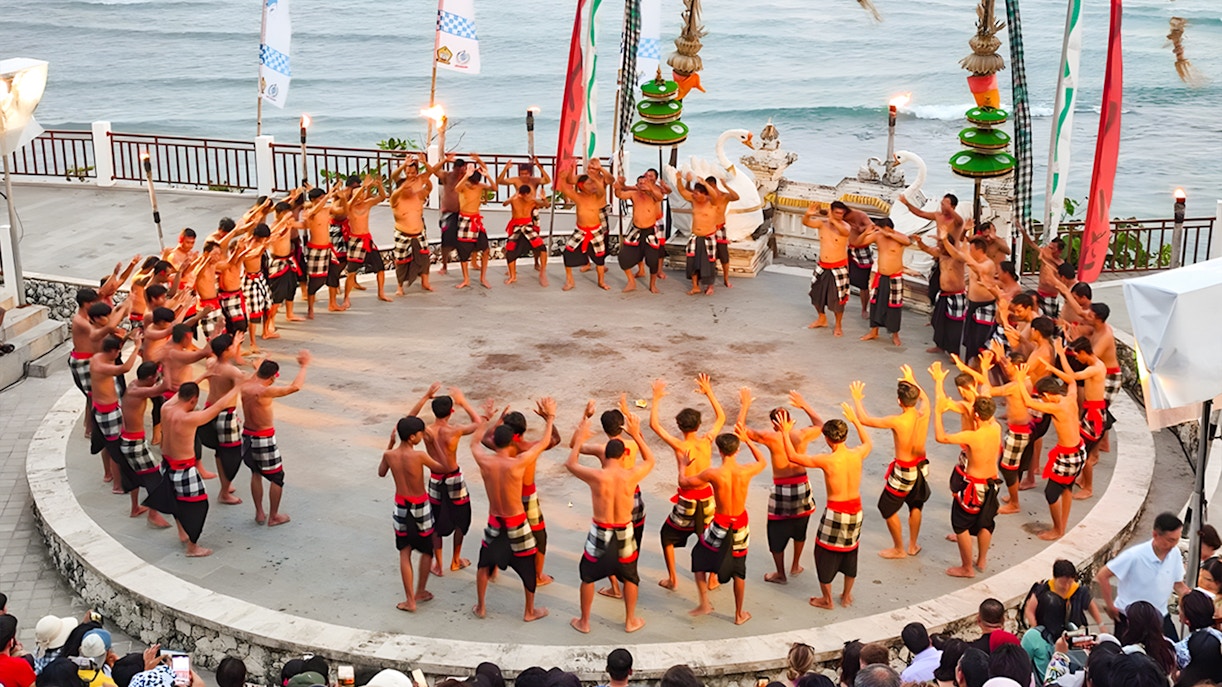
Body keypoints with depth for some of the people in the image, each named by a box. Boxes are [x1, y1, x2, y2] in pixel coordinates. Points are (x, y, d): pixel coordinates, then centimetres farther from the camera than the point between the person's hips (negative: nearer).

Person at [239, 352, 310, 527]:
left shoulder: (244, 387, -6)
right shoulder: (265, 392, -26)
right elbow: (295, 387, -27)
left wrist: (260, 366, 30)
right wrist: (303, 366, -15)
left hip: (247, 436, 7)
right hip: (264, 439, -7)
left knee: (256, 473, 24)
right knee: (277, 478, 11)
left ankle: (259, 514, 30)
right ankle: (273, 517, 19)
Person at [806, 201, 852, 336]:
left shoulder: (845, 226, -15)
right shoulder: (822, 223, -4)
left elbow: (846, 232, -39)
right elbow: (805, 222, -17)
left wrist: (833, 221, -55)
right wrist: (808, 214, -40)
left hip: (838, 268, -4)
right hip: (822, 266, 4)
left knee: (837, 298, 3)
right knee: (817, 293, 16)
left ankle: (838, 325, 20)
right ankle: (822, 319, 39)